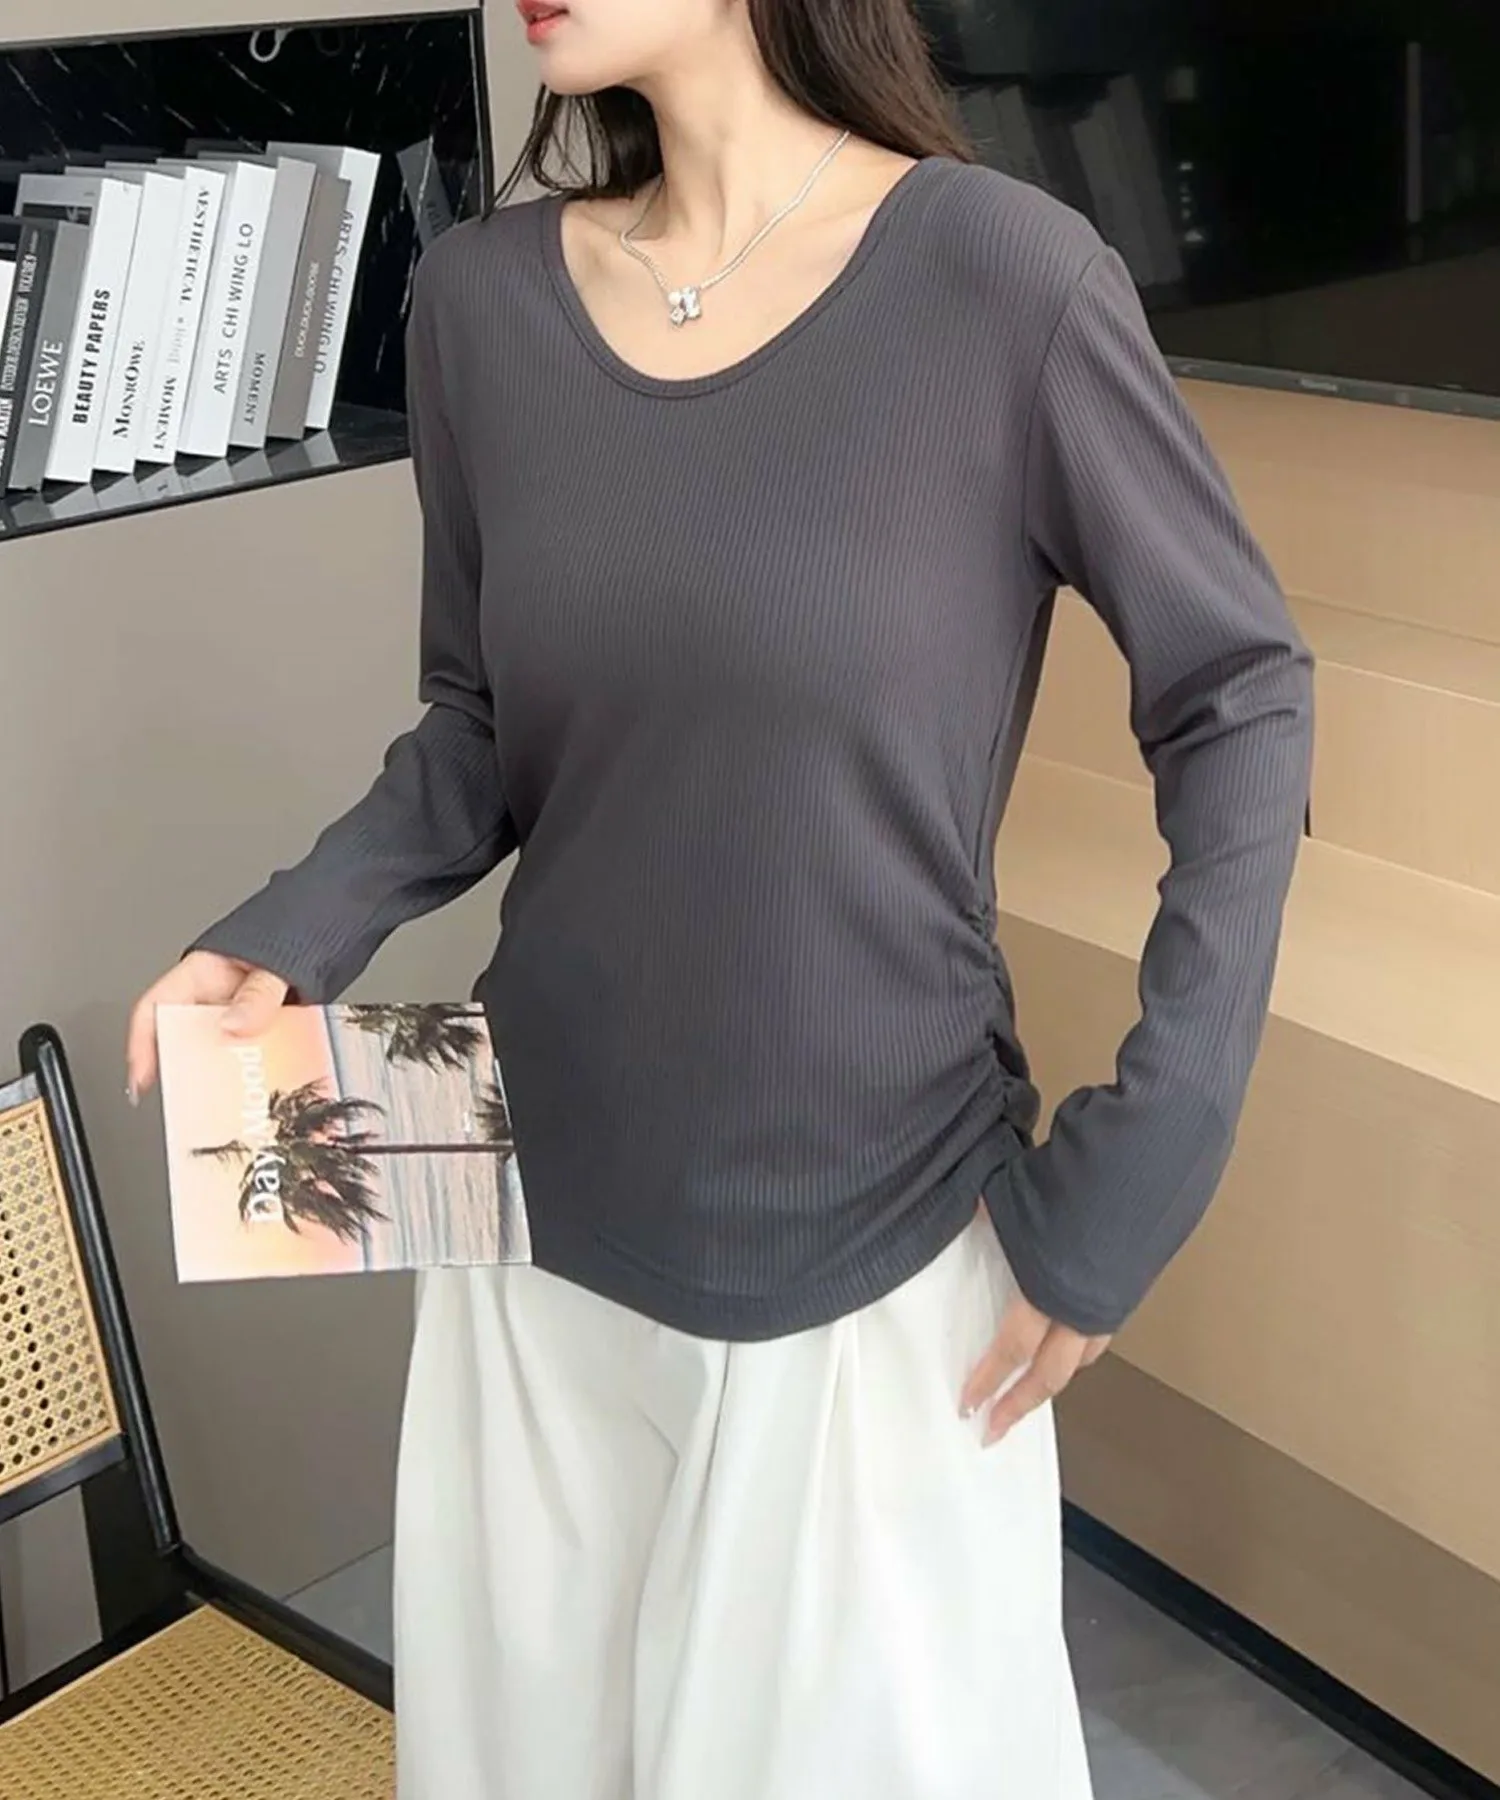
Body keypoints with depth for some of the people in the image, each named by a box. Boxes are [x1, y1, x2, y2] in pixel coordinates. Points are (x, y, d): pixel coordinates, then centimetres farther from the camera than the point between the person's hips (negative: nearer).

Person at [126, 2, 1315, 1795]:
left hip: (872, 1243, -3)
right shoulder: (482, 296, -1)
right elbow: (480, 729, 8)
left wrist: (1141, 1157, -12)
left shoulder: (1001, 273, -15)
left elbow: (1237, 698, -7)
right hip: (540, 1216, 4)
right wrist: (293, 932, -11)